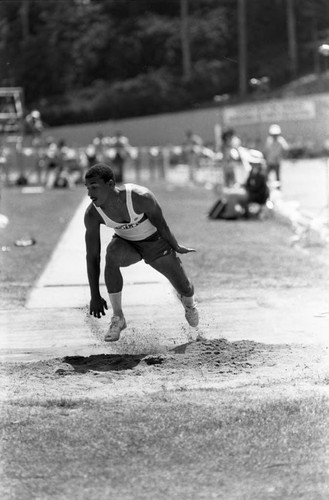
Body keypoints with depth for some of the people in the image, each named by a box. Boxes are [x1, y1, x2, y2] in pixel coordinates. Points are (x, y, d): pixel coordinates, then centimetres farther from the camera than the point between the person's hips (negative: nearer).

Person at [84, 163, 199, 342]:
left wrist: (176, 247, 0)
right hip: (126, 244, 1)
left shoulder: (141, 198, -36)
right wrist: (95, 296, -18)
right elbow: (92, 257, -19)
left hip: (155, 242, -1)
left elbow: (161, 225, -17)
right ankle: (118, 318, -21)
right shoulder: (92, 214, -26)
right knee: (112, 256, -35)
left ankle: (188, 303, 47)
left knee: (185, 290, 5)